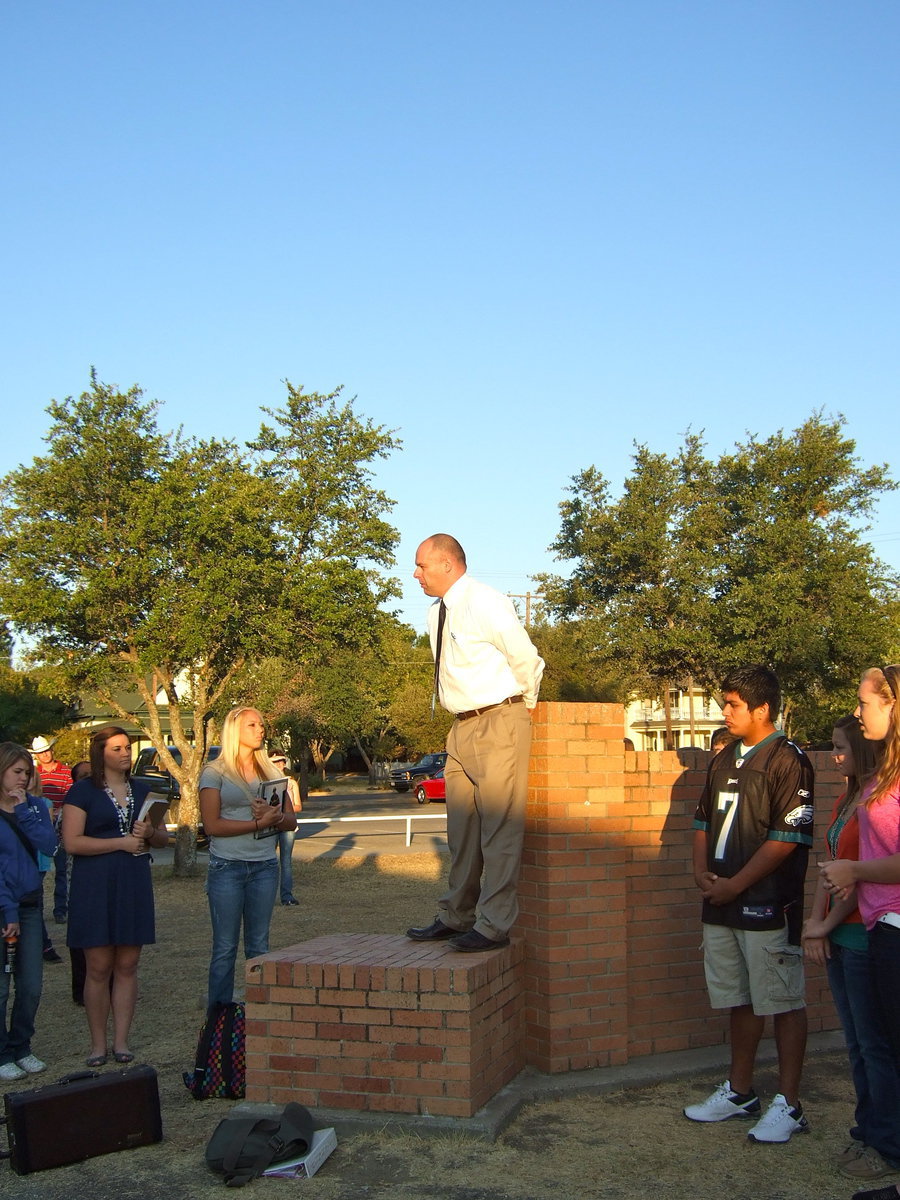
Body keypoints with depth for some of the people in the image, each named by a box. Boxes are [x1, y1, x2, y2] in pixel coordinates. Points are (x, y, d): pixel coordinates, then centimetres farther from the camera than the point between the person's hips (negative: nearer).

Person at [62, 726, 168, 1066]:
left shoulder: (143, 791, 14)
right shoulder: (83, 792, -1)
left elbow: (163, 837, 18)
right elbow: (72, 842, -12)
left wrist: (149, 833, -6)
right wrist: (121, 842, -13)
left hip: (134, 885, 4)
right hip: (94, 887, -4)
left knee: (127, 965, 5)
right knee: (99, 967, -1)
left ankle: (121, 1041, 12)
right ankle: (98, 1043, 9)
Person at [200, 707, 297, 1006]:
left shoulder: (271, 771, 12)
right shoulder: (215, 772, -1)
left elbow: (291, 821, 9)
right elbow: (212, 825, -11)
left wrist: (274, 817, -13)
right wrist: (259, 824, -17)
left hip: (265, 867, 4)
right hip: (227, 867, -4)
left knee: (259, 946, 8)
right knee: (225, 948, -1)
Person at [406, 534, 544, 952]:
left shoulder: (486, 604, -15)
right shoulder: (436, 612, 11)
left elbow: (526, 660, -10)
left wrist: (522, 707, 5)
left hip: (499, 724, -9)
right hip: (463, 726, 9)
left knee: (500, 828, -4)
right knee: (461, 828, 14)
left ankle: (494, 926, 1)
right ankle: (456, 917, 24)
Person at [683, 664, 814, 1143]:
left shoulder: (787, 760, -9)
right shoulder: (724, 760, 15)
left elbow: (788, 836, -15)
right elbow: (704, 820, 21)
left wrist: (735, 884, -15)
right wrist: (702, 871, 3)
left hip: (768, 905, -7)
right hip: (722, 905, 8)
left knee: (783, 1003, 1)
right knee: (740, 1000, 16)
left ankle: (788, 1104, 10)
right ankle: (739, 1092, 28)